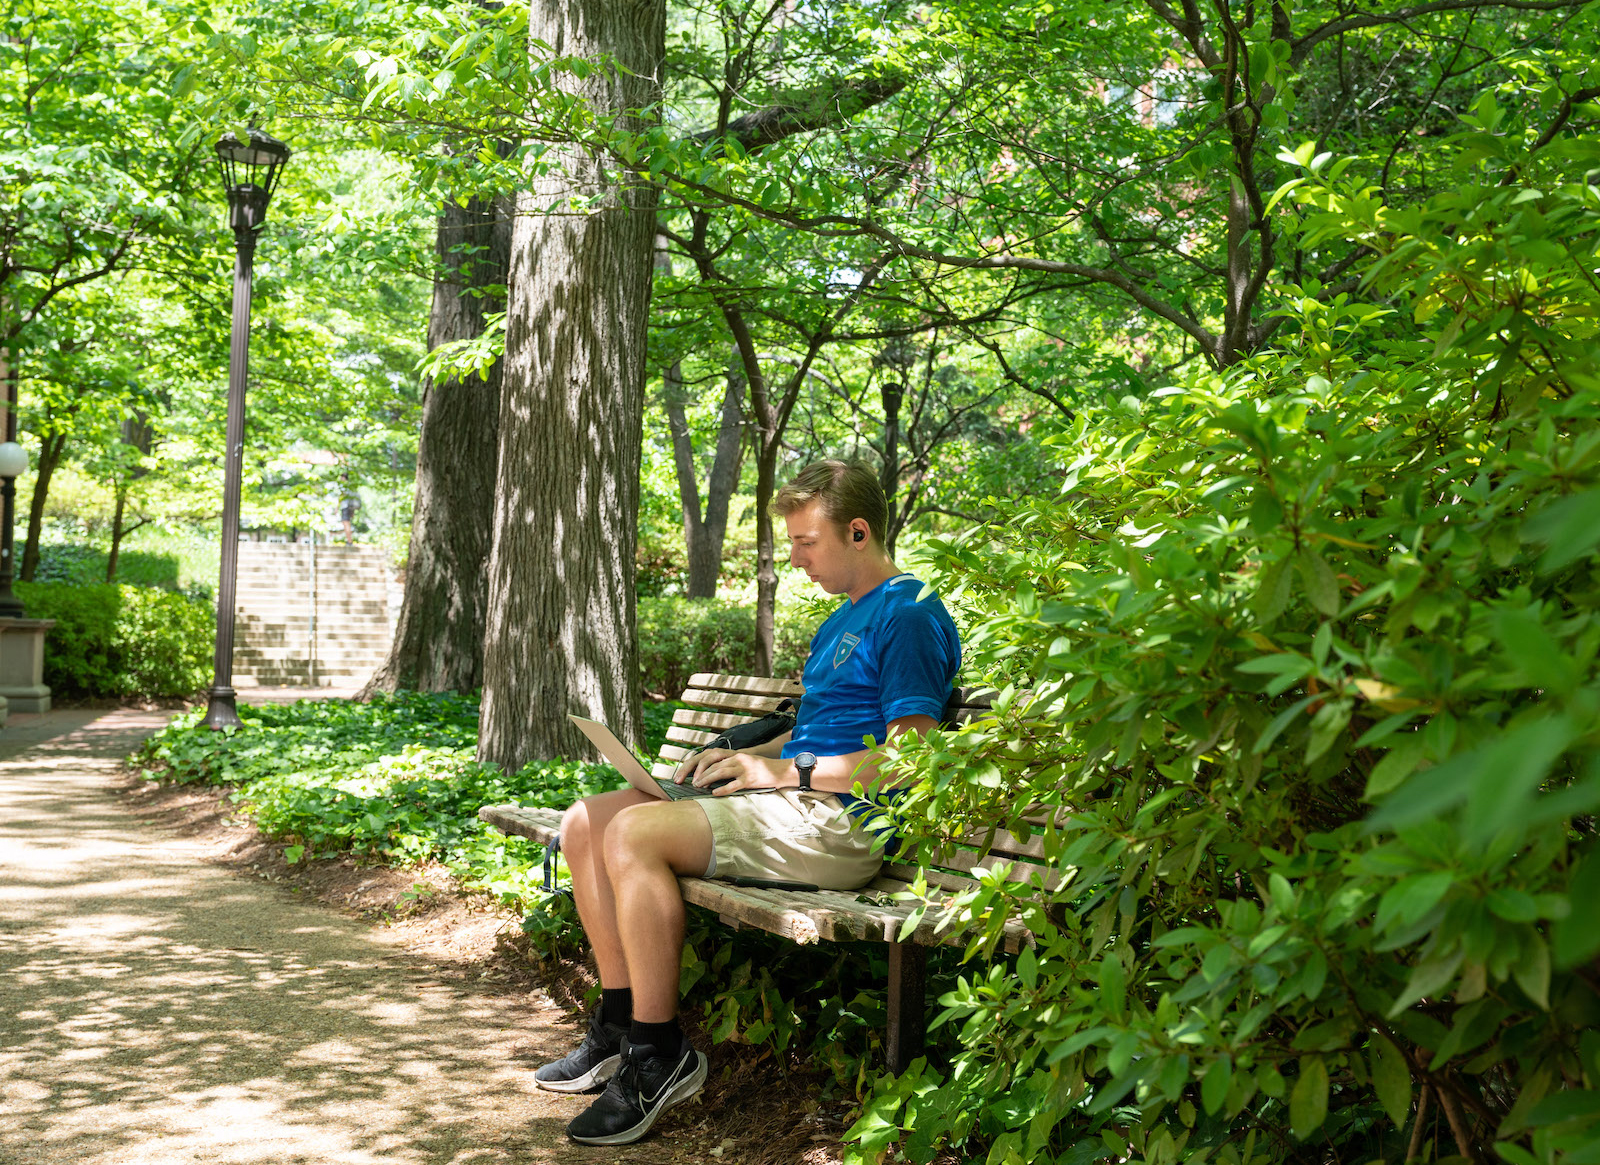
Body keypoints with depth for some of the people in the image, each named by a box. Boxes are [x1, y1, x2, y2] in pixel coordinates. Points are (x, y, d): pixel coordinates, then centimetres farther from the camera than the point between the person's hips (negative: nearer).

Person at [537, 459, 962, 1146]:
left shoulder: (909, 616, -9)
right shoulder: (841, 622, 24)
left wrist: (786, 772, -14)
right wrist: (745, 758, 12)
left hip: (839, 824, -10)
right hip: (789, 804, 10)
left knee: (633, 833, -27)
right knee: (585, 824, 0)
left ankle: (660, 1057, -17)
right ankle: (621, 1024, 2)